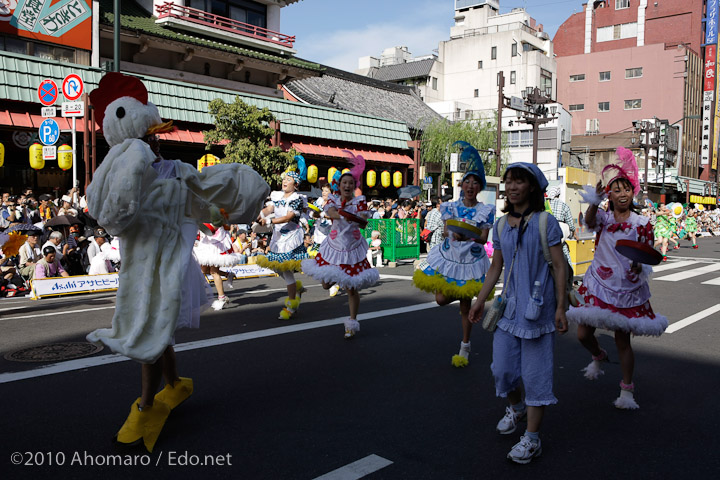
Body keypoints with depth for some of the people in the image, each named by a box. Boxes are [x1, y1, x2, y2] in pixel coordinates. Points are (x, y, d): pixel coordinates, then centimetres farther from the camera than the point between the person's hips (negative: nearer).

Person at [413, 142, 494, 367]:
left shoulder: (486, 210, -4)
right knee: (441, 300, -4)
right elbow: (445, 230, -8)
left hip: (471, 259, -2)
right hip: (448, 255, 2)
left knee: (465, 304, 3)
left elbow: (484, 238, -10)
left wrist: (469, 237, -32)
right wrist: (454, 234, -31)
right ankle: (457, 294, 34)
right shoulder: (451, 206, 1)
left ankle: (464, 348, 18)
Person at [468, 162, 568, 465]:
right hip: (509, 305, 5)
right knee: (501, 368, 11)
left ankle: (532, 438, 14)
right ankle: (516, 407, 42)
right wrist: (480, 300, 14)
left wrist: (560, 308, -10)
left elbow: (559, 267, -6)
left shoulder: (545, 222, -7)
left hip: (537, 307, -5)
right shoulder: (501, 226, 9)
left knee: (535, 373, 1)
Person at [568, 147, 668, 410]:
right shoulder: (604, 218, -1)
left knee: (622, 340, 3)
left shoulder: (642, 224, -2)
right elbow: (589, 221, -25)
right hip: (597, 286, 1)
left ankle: (626, 391, 19)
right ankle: (599, 357, 40)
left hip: (627, 289, -1)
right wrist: (596, 197, -40)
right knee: (584, 334, 4)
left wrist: (639, 265, -22)